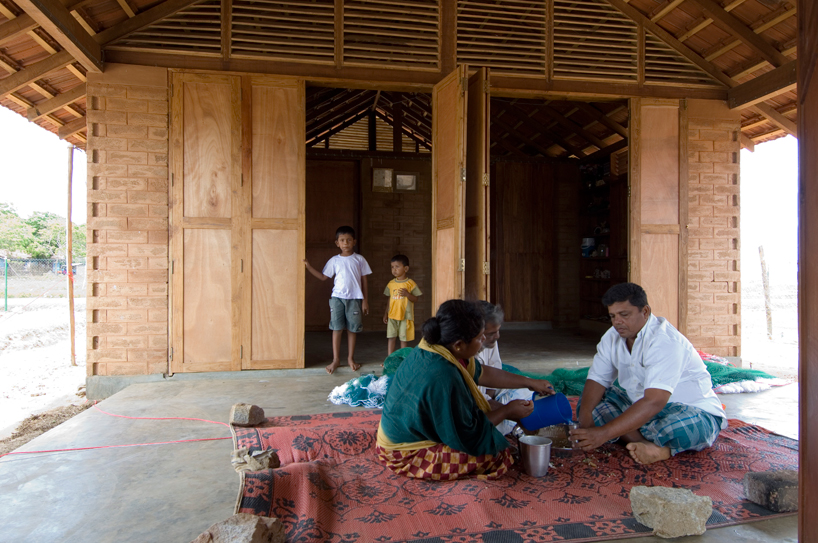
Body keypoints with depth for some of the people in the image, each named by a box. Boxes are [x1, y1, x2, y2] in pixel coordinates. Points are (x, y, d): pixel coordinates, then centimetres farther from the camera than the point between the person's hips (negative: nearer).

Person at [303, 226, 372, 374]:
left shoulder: (359, 260, 4)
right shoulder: (334, 260, 6)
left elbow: (364, 281, 6)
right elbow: (323, 276, 12)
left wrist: (365, 300, 3)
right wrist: (308, 266, 3)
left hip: (354, 298, 0)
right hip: (337, 297, 1)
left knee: (352, 329, 5)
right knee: (337, 328, -1)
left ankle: (350, 358, 18)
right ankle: (336, 359, 8)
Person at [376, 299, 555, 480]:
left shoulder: (433, 347, -7)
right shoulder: (443, 377, -36)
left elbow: (481, 373, 10)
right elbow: (466, 436, -23)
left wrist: (529, 382, 16)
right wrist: (506, 411, -9)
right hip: (407, 454, -9)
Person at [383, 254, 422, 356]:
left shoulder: (410, 284, -4)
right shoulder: (391, 284, 8)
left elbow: (415, 300, -4)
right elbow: (389, 300, 14)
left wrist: (407, 294, -21)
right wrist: (385, 314, 12)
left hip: (405, 316, -3)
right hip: (392, 316, 3)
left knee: (404, 339, 5)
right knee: (391, 338, 2)